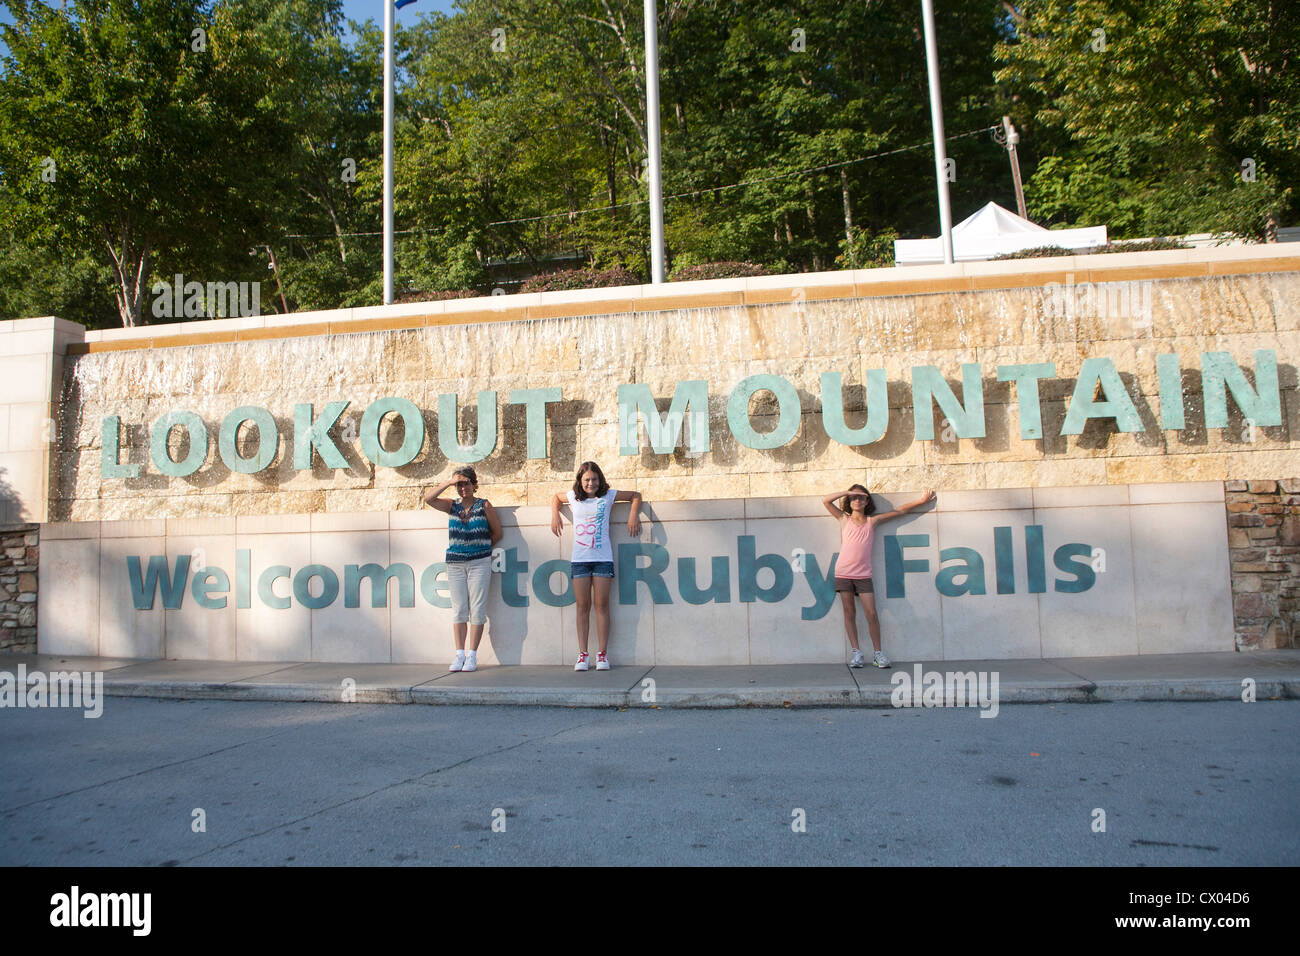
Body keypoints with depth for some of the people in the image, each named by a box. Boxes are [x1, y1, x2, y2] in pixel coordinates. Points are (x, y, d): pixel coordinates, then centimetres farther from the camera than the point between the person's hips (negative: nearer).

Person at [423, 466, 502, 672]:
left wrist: (481, 547, 7)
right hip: (455, 562, 3)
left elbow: (497, 533, 6)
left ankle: (472, 655, 0)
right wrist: (448, 483, -7)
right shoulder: (452, 505, 10)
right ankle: (459, 653, 7)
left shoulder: (484, 505, 3)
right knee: (458, 608, 2)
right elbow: (428, 499, -4)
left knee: (477, 608, -4)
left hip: (479, 562, -3)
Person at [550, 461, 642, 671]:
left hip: (603, 558, -1)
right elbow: (556, 498, 31)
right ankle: (582, 654, 5)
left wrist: (634, 515, 2)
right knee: (582, 606, 2)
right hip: (580, 559, 2)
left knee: (601, 605, -1)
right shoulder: (573, 497, 9)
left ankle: (603, 654, 3)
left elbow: (636, 495, 16)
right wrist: (555, 515, 14)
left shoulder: (608, 496, 4)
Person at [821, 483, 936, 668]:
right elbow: (826, 500, -2)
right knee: (849, 613, 2)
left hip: (863, 575, 0)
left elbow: (899, 511, 16)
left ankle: (878, 653, 6)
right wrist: (849, 492, -3)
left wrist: (921, 501, 18)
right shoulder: (844, 519, 7)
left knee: (871, 614, -4)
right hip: (843, 573, 0)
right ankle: (856, 652, 8)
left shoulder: (872, 521, 9)